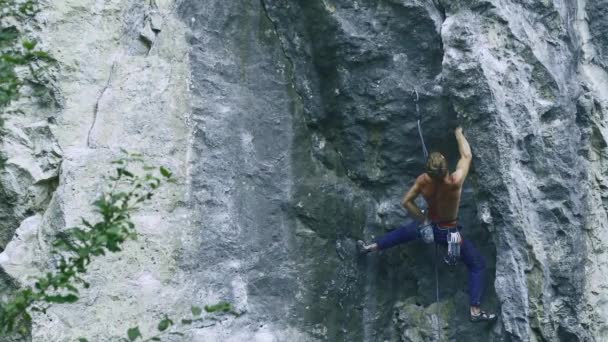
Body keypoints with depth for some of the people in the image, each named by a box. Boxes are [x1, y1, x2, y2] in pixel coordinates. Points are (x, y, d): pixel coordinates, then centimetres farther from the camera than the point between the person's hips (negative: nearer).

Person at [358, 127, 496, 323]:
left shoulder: (422, 181, -24)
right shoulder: (455, 182, -33)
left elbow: (406, 202, -12)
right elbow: (467, 156, -18)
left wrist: (423, 219, -3)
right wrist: (459, 133, -4)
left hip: (430, 226, 3)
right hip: (450, 231, -3)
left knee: (403, 232, 34)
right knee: (478, 265, 9)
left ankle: (370, 248, 49)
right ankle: (475, 311, 4)